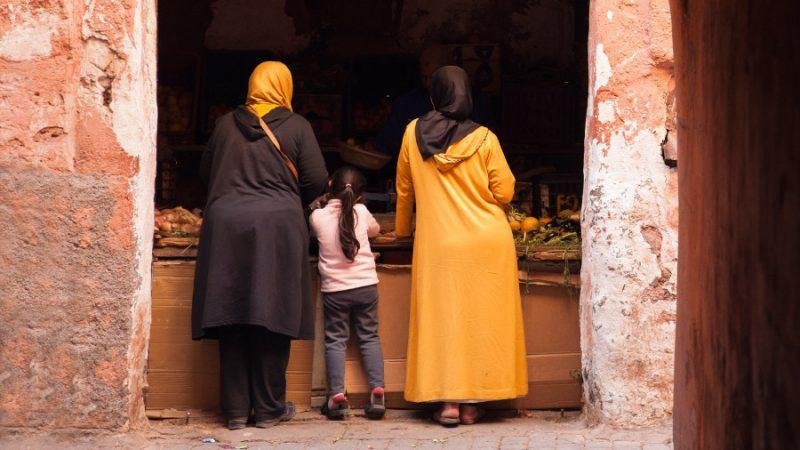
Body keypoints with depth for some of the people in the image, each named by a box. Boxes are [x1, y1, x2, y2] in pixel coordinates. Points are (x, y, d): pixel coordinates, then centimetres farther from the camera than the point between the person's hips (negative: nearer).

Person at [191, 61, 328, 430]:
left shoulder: (227, 124, 8)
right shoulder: (296, 126, 1)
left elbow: (205, 170, 18)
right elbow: (317, 180, -2)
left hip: (225, 224, 3)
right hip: (277, 226, -2)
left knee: (232, 320, 5)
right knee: (271, 317, 3)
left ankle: (236, 409, 8)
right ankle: (269, 408, 8)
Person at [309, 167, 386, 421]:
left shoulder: (317, 216, -7)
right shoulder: (361, 212, -3)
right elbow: (375, 229, 17)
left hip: (334, 289, -1)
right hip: (366, 285, 1)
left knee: (335, 339, 7)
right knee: (369, 337, 11)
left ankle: (337, 394, -5)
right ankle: (377, 389, 0)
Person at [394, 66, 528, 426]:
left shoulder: (414, 133, 2)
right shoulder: (484, 138, -4)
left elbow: (404, 188, 12)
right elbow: (504, 193, -2)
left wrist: (402, 229, 27)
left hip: (439, 244, 1)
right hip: (487, 243, 0)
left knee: (443, 318, 4)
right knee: (481, 318, 6)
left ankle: (448, 401, -2)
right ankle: (472, 402, 7)